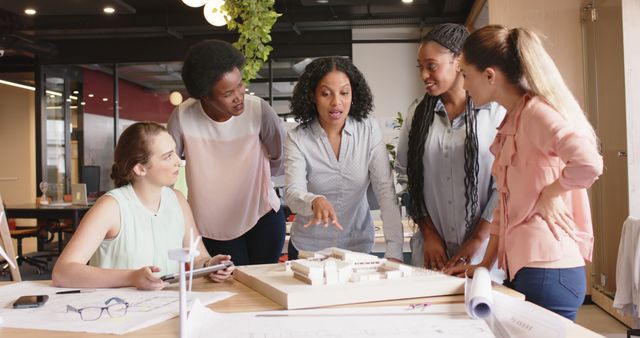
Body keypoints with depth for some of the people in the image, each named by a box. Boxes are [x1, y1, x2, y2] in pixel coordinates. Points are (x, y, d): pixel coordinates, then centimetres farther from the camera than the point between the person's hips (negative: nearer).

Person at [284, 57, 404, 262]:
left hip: (359, 247, 1)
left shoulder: (369, 131, -8)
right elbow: (292, 194, -22)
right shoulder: (297, 139, -12)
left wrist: (394, 252, -22)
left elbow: (386, 191, -13)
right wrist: (315, 201, -45)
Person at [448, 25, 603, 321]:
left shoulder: (536, 111, -12)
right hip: (522, 267, 8)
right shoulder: (511, 122, 14)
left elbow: (588, 164, -29)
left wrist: (547, 194, -13)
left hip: (546, 270, -8)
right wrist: (485, 264, 13)